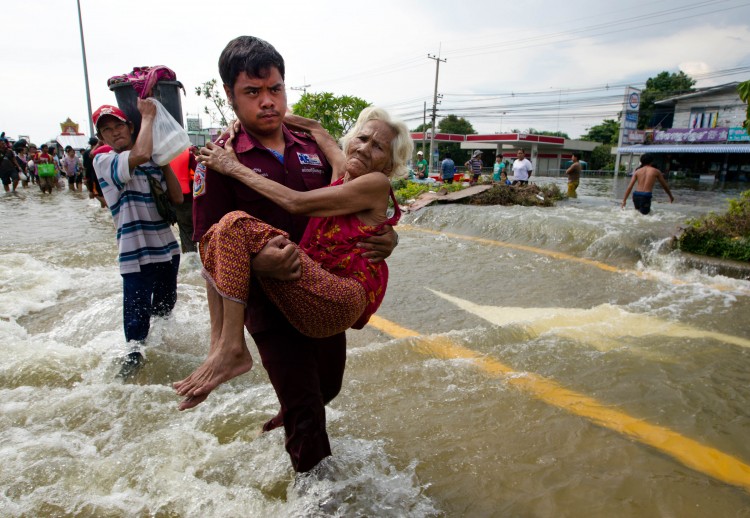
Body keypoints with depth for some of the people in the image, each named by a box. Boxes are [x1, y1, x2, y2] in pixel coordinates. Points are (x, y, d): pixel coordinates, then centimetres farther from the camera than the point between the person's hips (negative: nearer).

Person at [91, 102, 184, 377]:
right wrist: (147, 115, -16)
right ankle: (134, 352, 22)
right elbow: (140, 154, -30)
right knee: (137, 316, -2)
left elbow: (177, 198, 5)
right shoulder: (103, 160, -10)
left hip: (167, 249, 6)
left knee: (165, 309, 24)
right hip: (136, 254, -6)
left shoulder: (152, 162, 8)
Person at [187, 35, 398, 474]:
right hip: (271, 304, -5)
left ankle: (288, 419, 59)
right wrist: (255, 263, -34)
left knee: (328, 387, 26)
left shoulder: (315, 149, 3)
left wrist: (386, 236, -12)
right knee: (306, 413, 5)